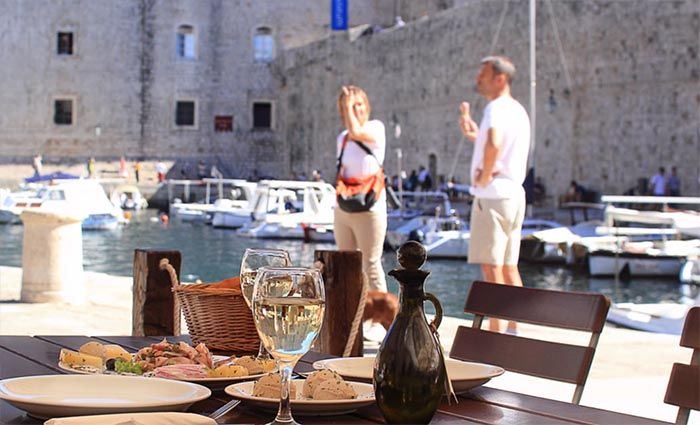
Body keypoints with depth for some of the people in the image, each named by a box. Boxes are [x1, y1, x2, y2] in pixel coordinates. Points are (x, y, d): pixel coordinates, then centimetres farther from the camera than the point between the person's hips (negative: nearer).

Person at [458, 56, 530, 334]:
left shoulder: (496, 108, -14)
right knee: (509, 267, 13)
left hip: (493, 194, -10)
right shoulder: (517, 110, 17)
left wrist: (484, 177, -21)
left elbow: (494, 145, -34)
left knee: (491, 267, -7)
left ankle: (495, 335, -6)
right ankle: (514, 331, 16)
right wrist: (473, 134, 18)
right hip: (514, 193, 10)